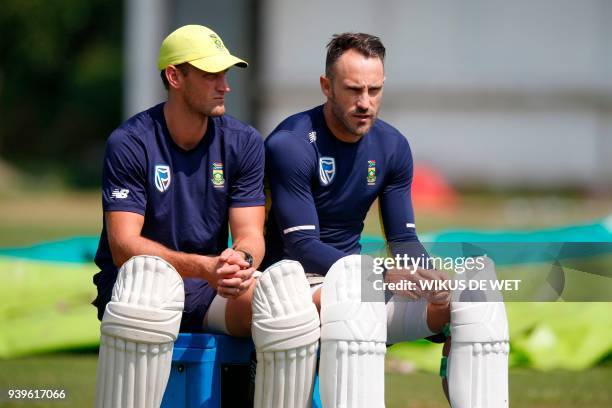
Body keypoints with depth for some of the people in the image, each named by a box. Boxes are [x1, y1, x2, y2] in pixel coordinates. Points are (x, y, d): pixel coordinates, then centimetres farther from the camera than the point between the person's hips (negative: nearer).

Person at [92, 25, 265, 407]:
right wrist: (205, 268, -33)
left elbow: (250, 234, 0)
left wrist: (241, 261, -28)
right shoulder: (130, 143, -8)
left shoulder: (244, 142, 4)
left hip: (208, 291, 3)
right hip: (139, 284, -3)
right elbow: (123, 246, -17)